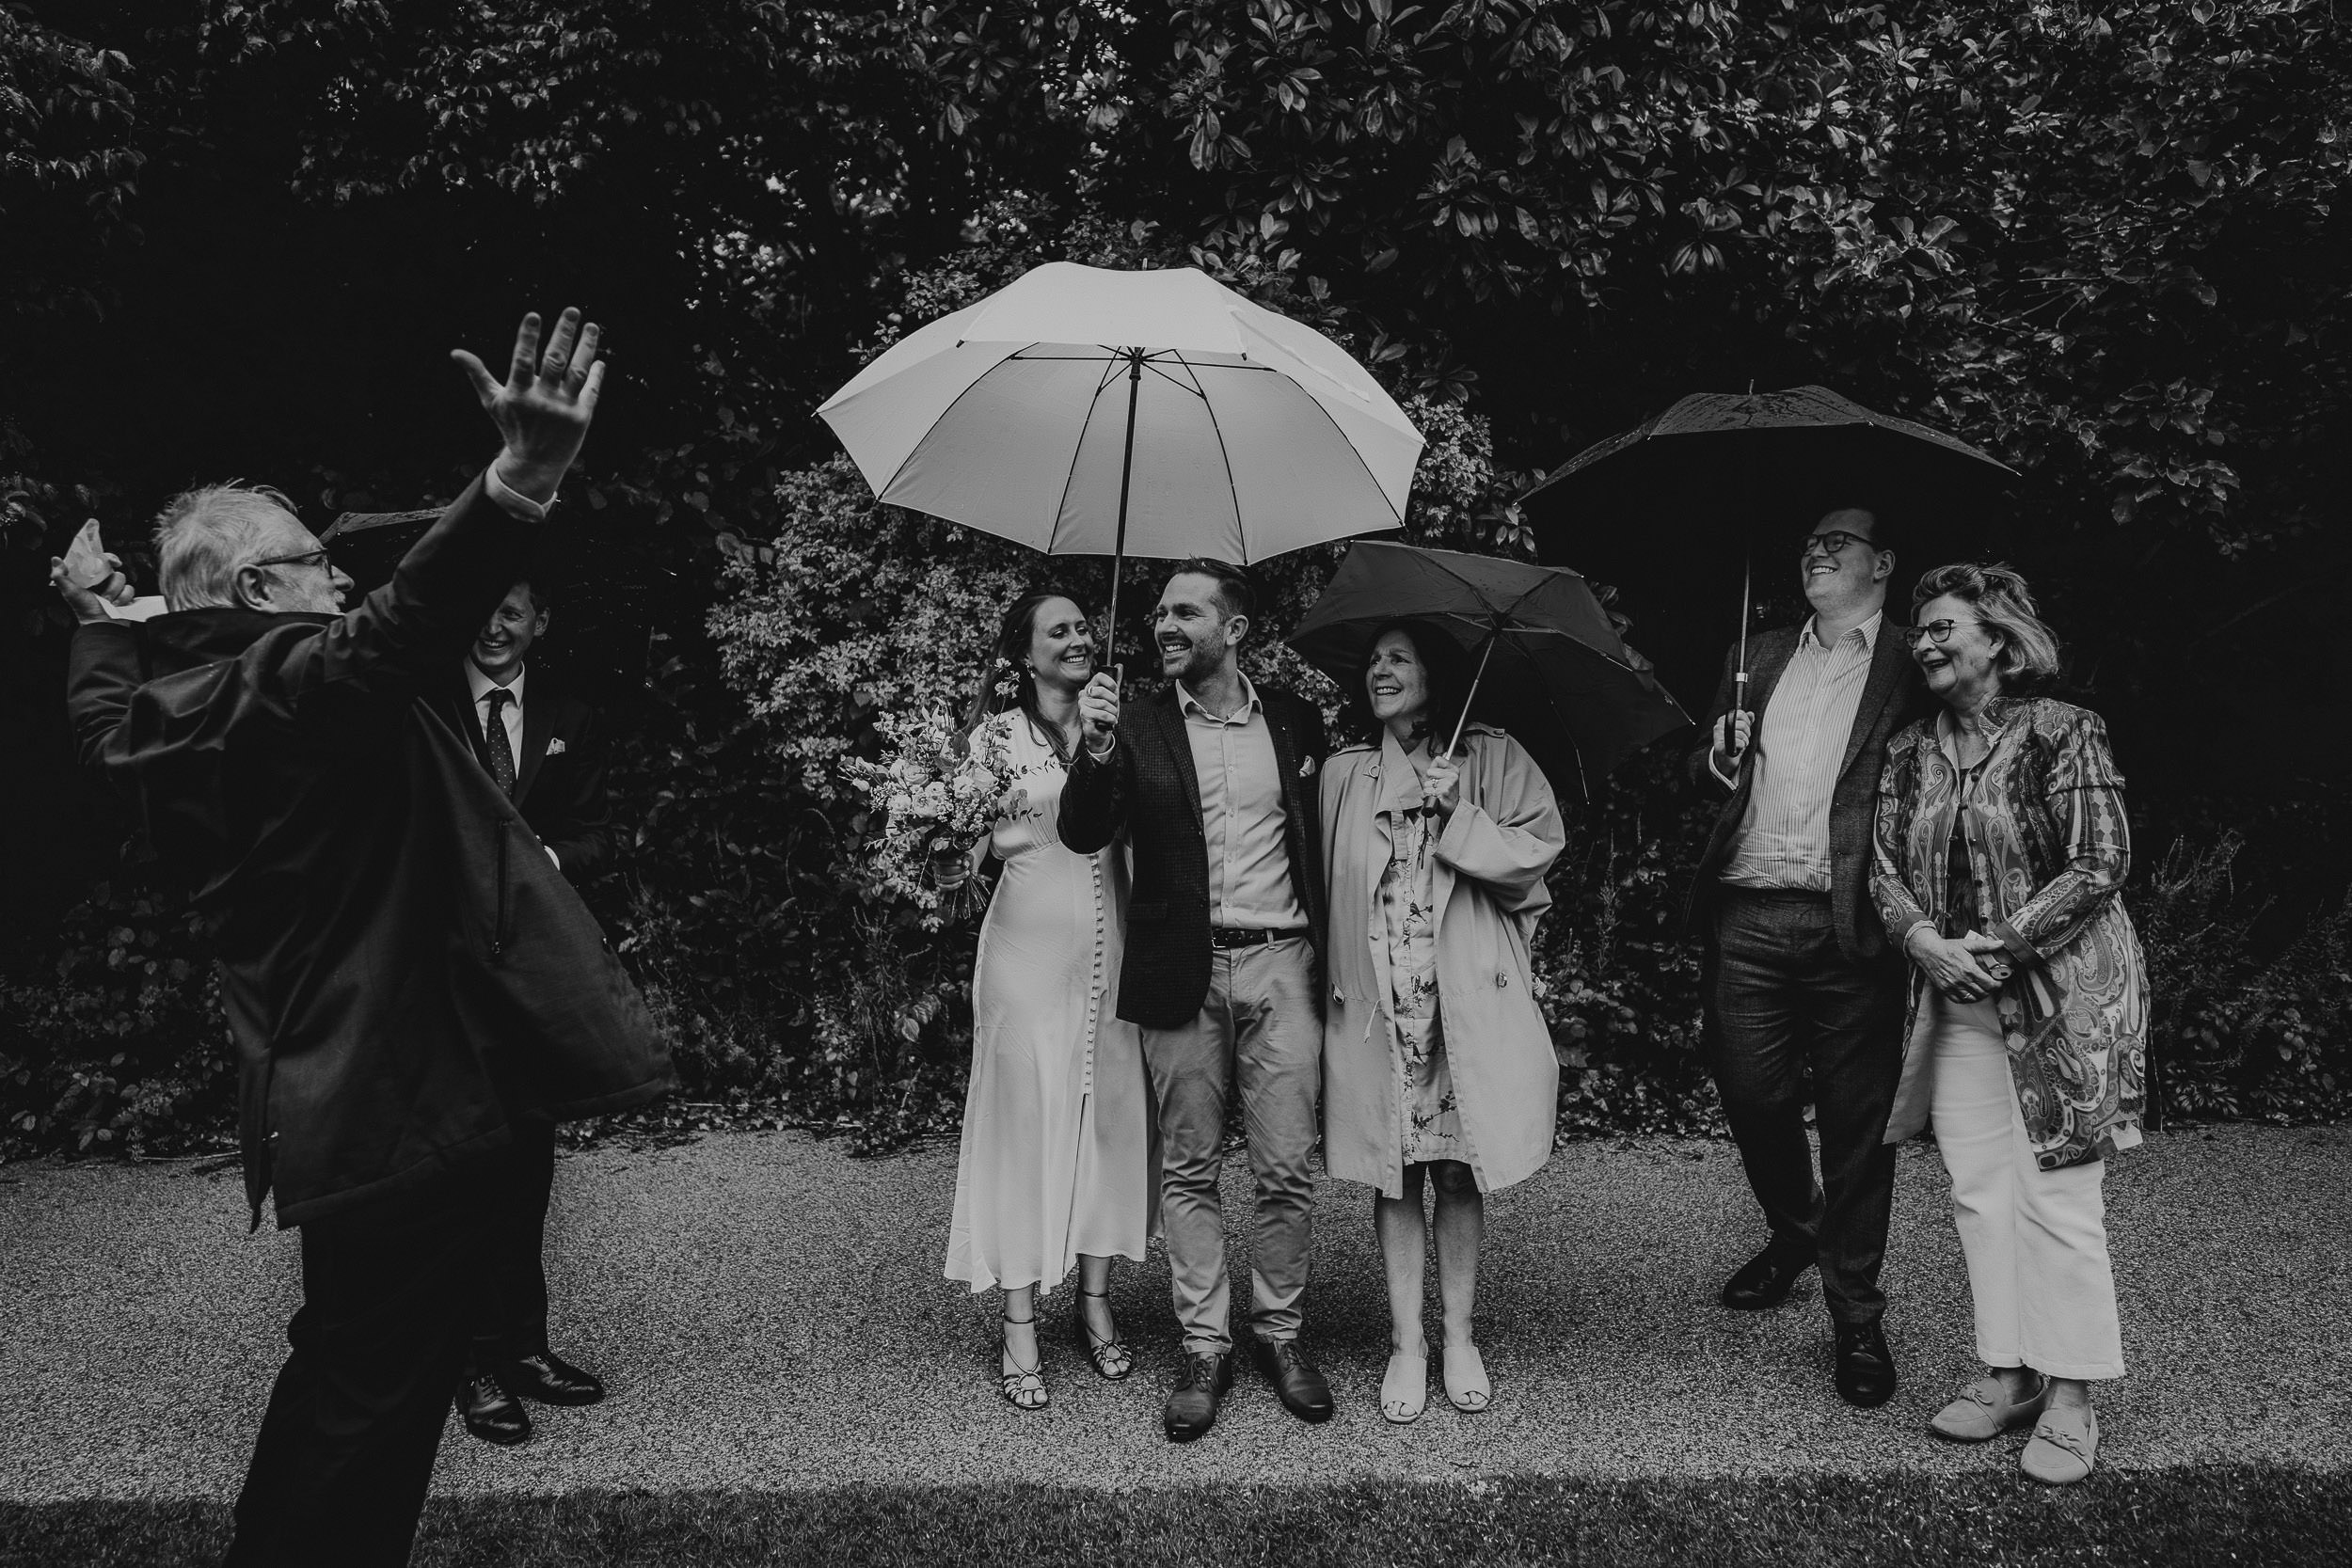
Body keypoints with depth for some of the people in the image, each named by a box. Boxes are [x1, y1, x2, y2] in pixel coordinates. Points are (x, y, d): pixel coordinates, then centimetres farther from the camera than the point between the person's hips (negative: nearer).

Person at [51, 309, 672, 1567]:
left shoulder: (162, 716, 9)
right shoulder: (301, 680, -17)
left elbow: (104, 720, 33)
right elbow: (413, 614, -38)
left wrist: (95, 614, 51)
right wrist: (529, 473, -51)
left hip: (312, 1104, 10)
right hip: (405, 1094, -9)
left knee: (342, 1361, 26)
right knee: (380, 1386, 4)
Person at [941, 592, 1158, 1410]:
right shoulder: (998, 735, 0)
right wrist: (982, 839, -21)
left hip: (1110, 947, 4)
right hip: (1029, 944, -4)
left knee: (1114, 1113, 7)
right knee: (1026, 1119, -1)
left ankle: (1095, 1303, 21)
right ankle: (1020, 1329, 7)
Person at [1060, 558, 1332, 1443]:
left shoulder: (1296, 723, 9)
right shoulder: (1140, 727, 5)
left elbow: (1321, 839, 15)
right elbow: (1083, 834, -4)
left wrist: (1330, 948, 5)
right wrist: (1097, 750, -21)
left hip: (1281, 964, 1)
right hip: (1183, 972, 0)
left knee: (1287, 1170, 3)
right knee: (1190, 1170, 5)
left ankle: (1278, 1331, 19)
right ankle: (1204, 1346, 16)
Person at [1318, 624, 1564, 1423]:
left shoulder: (1494, 758, 5)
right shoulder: (1343, 775, 10)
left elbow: (1535, 855, -2)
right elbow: (1321, 884, 8)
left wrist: (1461, 815, -13)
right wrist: (1324, 977, -3)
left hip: (1472, 999, -1)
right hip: (1377, 1004, 1)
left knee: (1460, 1169, 5)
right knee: (1392, 1173, 4)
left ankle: (1459, 1336, 20)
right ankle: (1406, 1342, 15)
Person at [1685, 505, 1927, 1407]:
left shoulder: (1911, 672, 6)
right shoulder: (1760, 657, 19)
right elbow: (1706, 767, 19)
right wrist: (1715, 759, -3)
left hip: (1850, 923, -3)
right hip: (1748, 918, 4)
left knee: (1856, 1121, 1)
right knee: (1752, 1098, 8)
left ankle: (1856, 1318, 14)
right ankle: (1793, 1234, 37)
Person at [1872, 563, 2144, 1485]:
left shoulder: (2061, 734, -7)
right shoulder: (1912, 754, 9)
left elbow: (2100, 866, -12)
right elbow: (1887, 866, 7)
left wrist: (2001, 945, -15)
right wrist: (1926, 941, -10)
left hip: (2062, 996, -5)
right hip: (1956, 1000, 5)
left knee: (2057, 1199, -3)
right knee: (1978, 1193, 8)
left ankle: (2070, 1401, 8)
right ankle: (2006, 1374, 19)